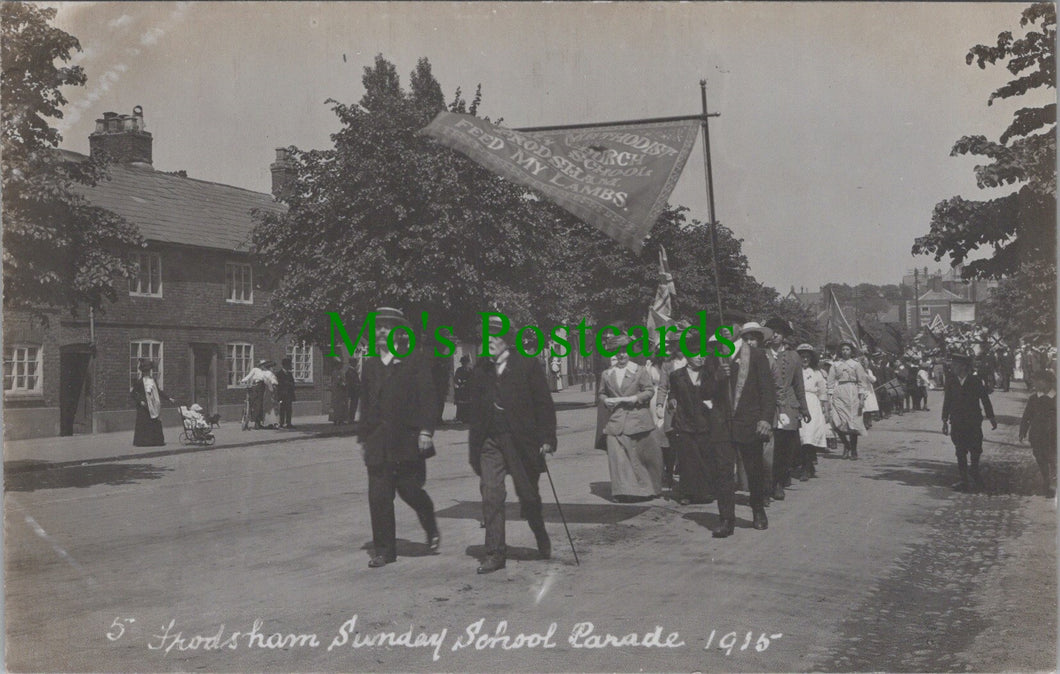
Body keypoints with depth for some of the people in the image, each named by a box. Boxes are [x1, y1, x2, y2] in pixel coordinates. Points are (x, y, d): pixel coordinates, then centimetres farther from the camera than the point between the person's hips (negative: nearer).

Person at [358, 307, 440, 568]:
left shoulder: (415, 361, 0)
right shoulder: (370, 365, 14)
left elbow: (428, 397, -5)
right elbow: (367, 402, 17)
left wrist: (425, 430, -13)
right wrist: (363, 436, 14)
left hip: (408, 439, -4)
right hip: (378, 443, 4)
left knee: (410, 490, 0)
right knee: (378, 496, -1)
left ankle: (431, 527, 31)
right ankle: (383, 550, 7)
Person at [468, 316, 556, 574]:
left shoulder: (528, 366, -4)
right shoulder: (480, 370, 7)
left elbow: (544, 404, -3)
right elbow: (475, 410, 10)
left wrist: (546, 438, -10)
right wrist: (474, 447, 7)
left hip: (521, 441, -3)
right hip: (490, 442, 3)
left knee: (528, 497, 8)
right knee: (491, 495, -7)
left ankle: (542, 539, 35)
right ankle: (495, 553, 0)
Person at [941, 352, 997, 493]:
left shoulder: (976, 381, -4)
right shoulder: (950, 381, 2)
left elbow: (985, 400, 3)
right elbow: (947, 402, 6)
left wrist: (991, 418, 6)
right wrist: (945, 421, 5)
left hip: (973, 423, -2)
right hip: (957, 423, 2)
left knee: (975, 451, 2)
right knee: (960, 453, 3)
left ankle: (975, 477, 20)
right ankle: (964, 480, 9)